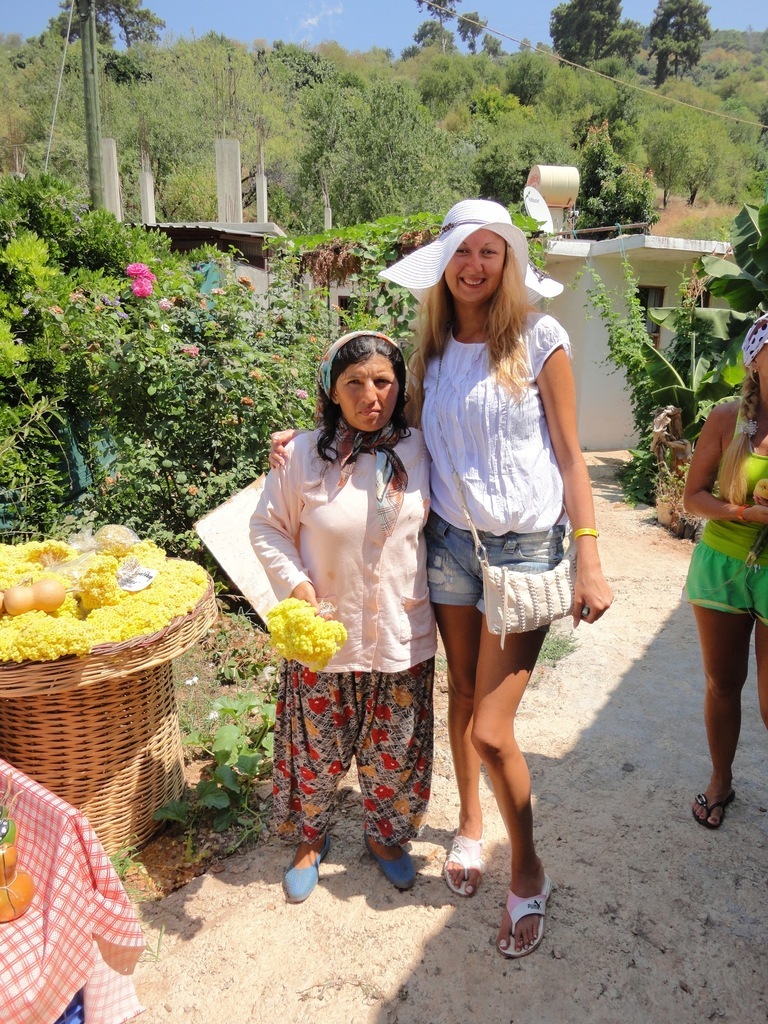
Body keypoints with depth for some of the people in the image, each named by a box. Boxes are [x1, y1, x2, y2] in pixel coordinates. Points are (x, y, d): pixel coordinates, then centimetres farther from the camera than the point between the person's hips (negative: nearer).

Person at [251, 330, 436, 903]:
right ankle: (312, 839, 44)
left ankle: (385, 835, 45)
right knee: (316, 746, 16)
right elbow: (268, 527, -2)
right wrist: (295, 581, -16)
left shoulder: (419, 451, -4)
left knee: (395, 749, 17)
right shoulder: (305, 455, -12)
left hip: (404, 637, 2)